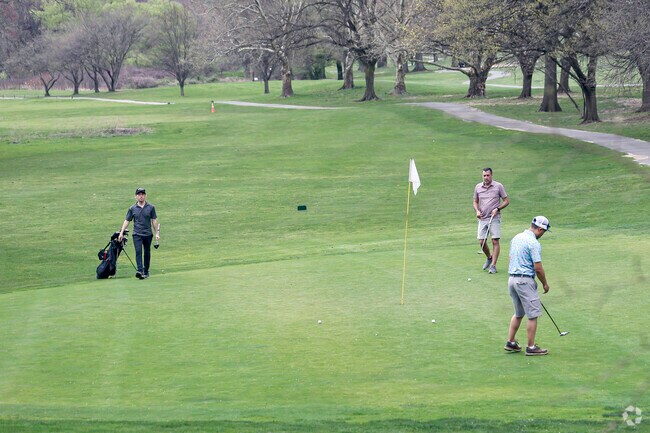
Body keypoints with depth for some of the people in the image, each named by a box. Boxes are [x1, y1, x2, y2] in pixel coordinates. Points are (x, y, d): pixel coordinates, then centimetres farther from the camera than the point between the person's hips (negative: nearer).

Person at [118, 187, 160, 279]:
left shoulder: (151, 207, 4)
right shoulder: (132, 209, 4)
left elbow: (154, 220, 7)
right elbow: (126, 221, 7)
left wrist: (157, 233, 4)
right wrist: (121, 233, 1)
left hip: (148, 234, 1)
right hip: (137, 234, -1)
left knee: (147, 253, 8)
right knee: (138, 251, -16)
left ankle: (146, 272, 19)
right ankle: (140, 271, -27)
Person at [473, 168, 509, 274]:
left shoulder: (498, 186, -2)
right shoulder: (478, 187, 8)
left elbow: (506, 201, 2)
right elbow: (475, 201, 18)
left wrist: (497, 209, -12)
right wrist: (477, 211, -2)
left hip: (494, 218, -3)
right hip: (482, 218, 3)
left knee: (495, 241, -8)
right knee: (481, 242, 0)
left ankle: (493, 265, -6)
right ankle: (489, 258, 28)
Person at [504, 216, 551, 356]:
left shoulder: (516, 238, 10)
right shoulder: (534, 243, -16)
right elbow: (538, 267, -16)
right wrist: (545, 283, -2)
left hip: (512, 279, 9)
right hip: (525, 280, -9)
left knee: (518, 313, 20)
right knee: (533, 314, 0)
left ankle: (511, 342, 21)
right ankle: (531, 347, 2)